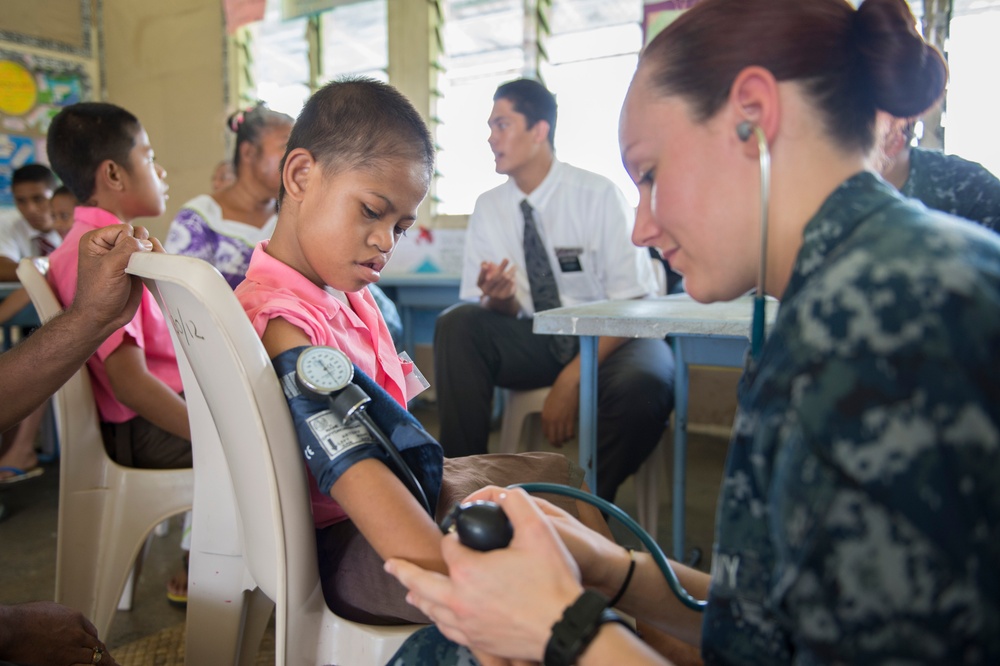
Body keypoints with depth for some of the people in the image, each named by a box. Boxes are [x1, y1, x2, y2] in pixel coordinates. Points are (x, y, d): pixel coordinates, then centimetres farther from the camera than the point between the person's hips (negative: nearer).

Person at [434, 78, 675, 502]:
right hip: (534, 341, 4)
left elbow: (633, 304, -14)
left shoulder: (599, 195, -11)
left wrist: (572, 379, -25)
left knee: (642, 384, -36)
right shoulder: (488, 208, 2)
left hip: (607, 340, -3)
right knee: (456, 323, -22)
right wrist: (499, 301, -22)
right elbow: (478, 308, 4)